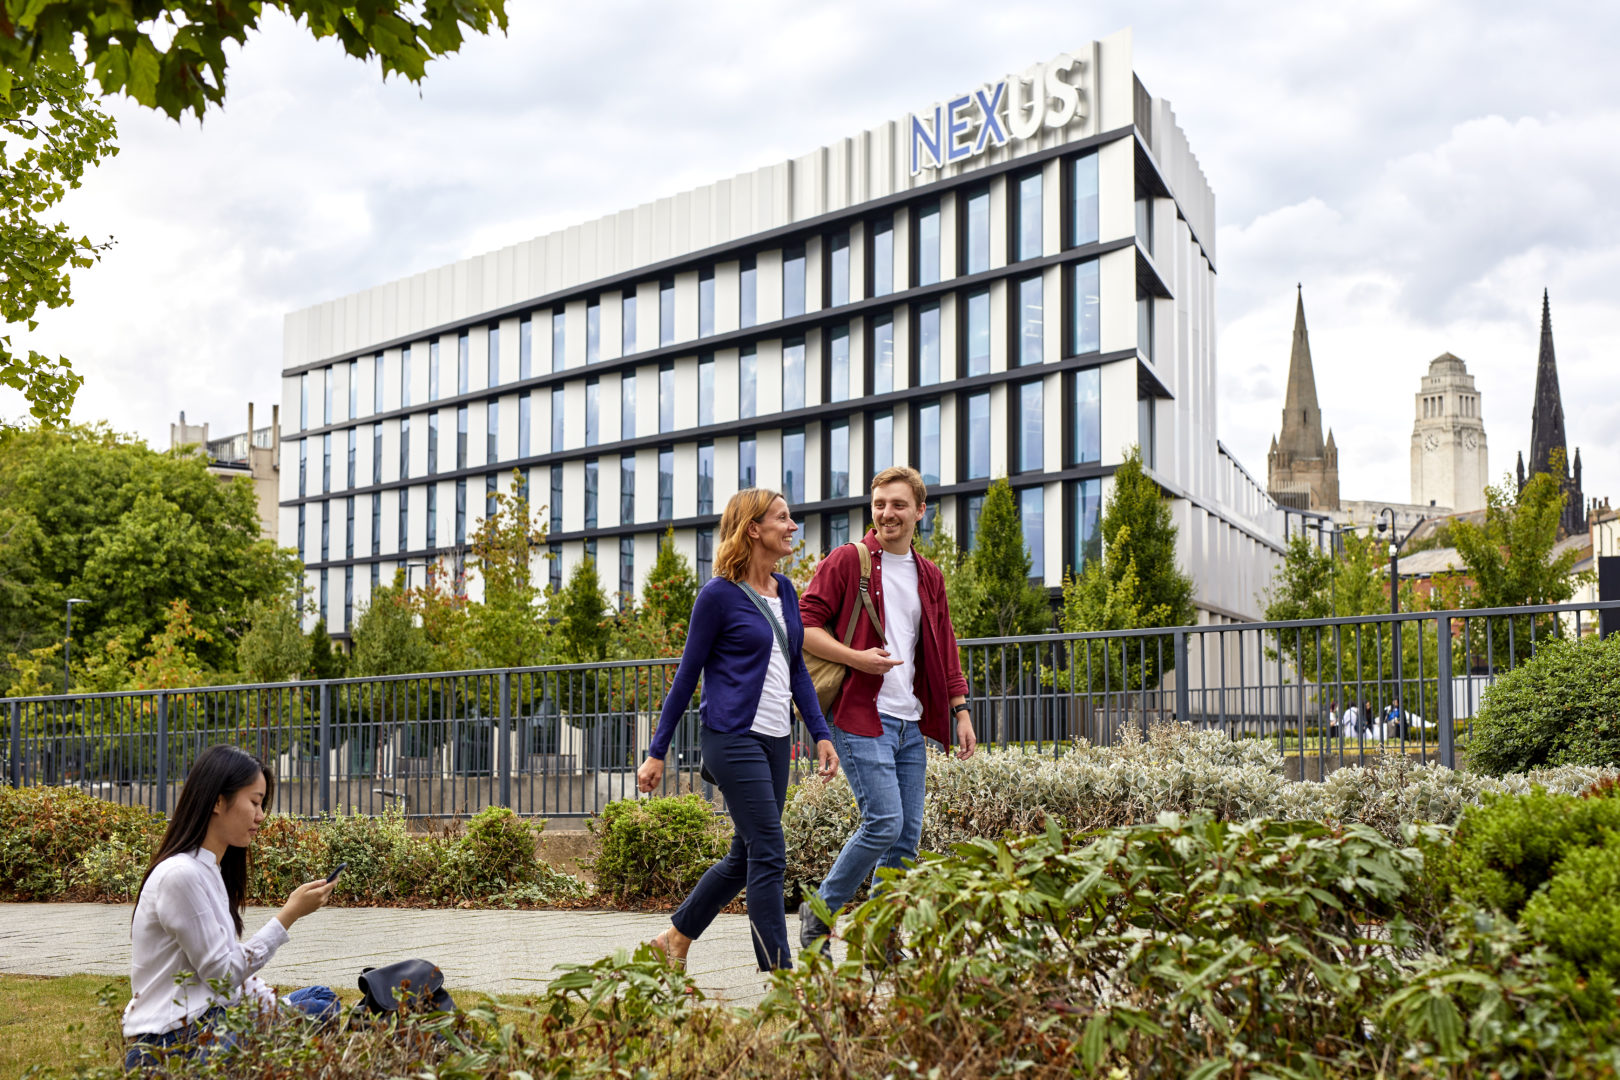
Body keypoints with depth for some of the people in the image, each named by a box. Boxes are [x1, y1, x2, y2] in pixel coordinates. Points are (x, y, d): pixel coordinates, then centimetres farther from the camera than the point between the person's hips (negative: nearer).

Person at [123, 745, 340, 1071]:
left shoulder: (211, 871, 13)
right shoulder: (180, 875, -18)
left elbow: (234, 969, 12)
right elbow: (221, 973, -17)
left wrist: (280, 1006, -1)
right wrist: (289, 914, -15)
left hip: (205, 1021, 10)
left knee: (319, 998, 11)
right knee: (317, 1012, -13)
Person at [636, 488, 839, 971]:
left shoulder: (784, 590, 13)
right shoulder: (720, 594, -7)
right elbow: (688, 673, -3)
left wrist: (821, 734, 11)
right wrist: (657, 752, -3)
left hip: (774, 741, 8)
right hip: (733, 736, -8)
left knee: (745, 857, 13)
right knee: (768, 855, -9)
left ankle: (676, 937, 29)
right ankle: (778, 970, -4)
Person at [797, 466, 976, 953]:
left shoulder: (929, 576, 16)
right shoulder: (847, 561, -2)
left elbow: (944, 648, 21)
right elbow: (805, 625, -6)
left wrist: (960, 710, 12)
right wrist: (855, 658, -18)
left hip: (911, 723, 6)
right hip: (861, 717, -6)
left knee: (907, 836, 4)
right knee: (884, 822, -15)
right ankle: (820, 911, 4)